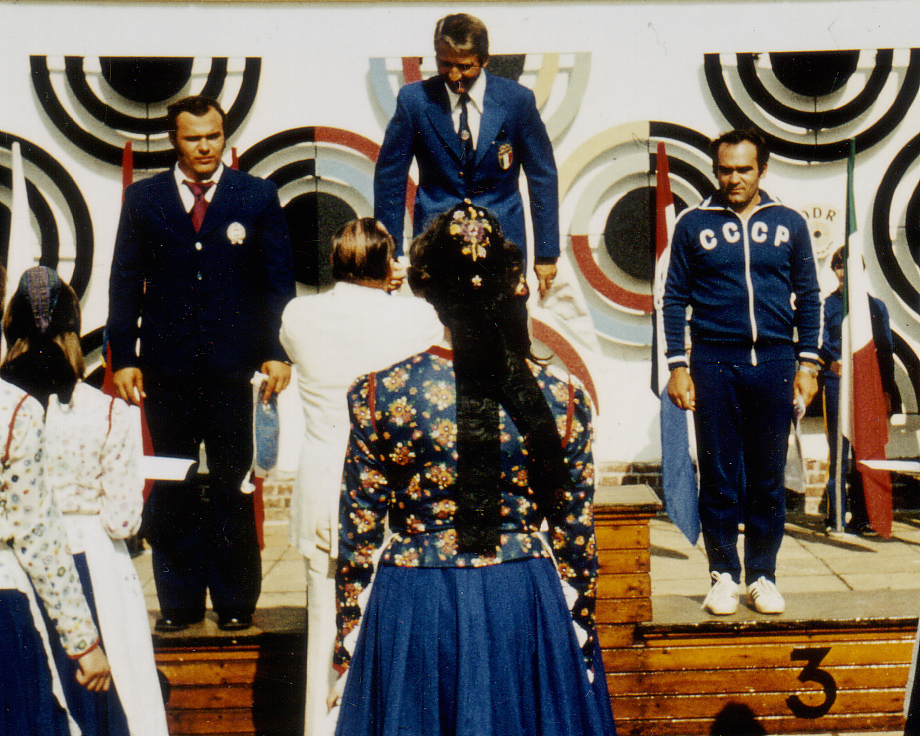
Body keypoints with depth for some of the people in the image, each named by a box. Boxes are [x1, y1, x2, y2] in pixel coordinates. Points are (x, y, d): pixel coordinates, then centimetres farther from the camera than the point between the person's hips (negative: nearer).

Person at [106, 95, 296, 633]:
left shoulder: (258, 196, 6)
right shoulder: (143, 199, 8)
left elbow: (279, 281, 4)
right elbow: (125, 283, 7)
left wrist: (278, 351, -5)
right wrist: (123, 356, -1)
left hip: (234, 365, -1)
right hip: (166, 367, 1)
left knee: (234, 486, 4)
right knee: (172, 491, 7)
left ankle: (235, 601, 16)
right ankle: (179, 602, 18)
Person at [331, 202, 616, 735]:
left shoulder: (378, 395, -9)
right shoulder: (563, 397, -7)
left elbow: (358, 537, -3)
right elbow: (577, 537, 1)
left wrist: (347, 644, 8)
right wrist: (581, 637, 13)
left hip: (412, 613, -1)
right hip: (527, 611, 1)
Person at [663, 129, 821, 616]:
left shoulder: (789, 224, 10)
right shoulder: (693, 224, 6)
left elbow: (807, 296, 12)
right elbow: (675, 298, 7)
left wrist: (807, 364, 6)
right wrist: (677, 365, -1)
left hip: (774, 362, 1)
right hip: (713, 362, -1)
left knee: (768, 478, 6)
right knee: (718, 476, 2)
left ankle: (763, 576, 16)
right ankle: (724, 575, 13)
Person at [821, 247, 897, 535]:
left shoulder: (876, 306, 16)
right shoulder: (827, 306, 9)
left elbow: (886, 350, 14)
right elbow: (822, 343, -4)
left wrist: (887, 390, 6)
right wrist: (832, 361, -26)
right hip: (837, 384, -2)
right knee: (839, 451, -5)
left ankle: (861, 516, 9)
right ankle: (837, 517, -1)